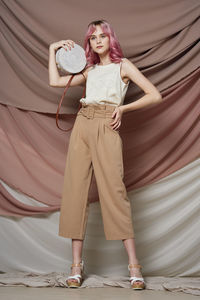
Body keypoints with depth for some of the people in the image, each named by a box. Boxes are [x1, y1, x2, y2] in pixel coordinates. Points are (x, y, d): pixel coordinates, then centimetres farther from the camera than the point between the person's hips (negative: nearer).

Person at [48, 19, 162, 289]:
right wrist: (53, 49, 20)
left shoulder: (123, 65, 11)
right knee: (76, 188, -4)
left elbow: (155, 95, 3)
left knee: (114, 189, -13)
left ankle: (134, 265, -8)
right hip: (82, 126, 5)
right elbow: (55, 81, 13)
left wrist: (123, 107, -4)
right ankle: (77, 265, 1)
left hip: (107, 128, -4)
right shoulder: (89, 71, 24)